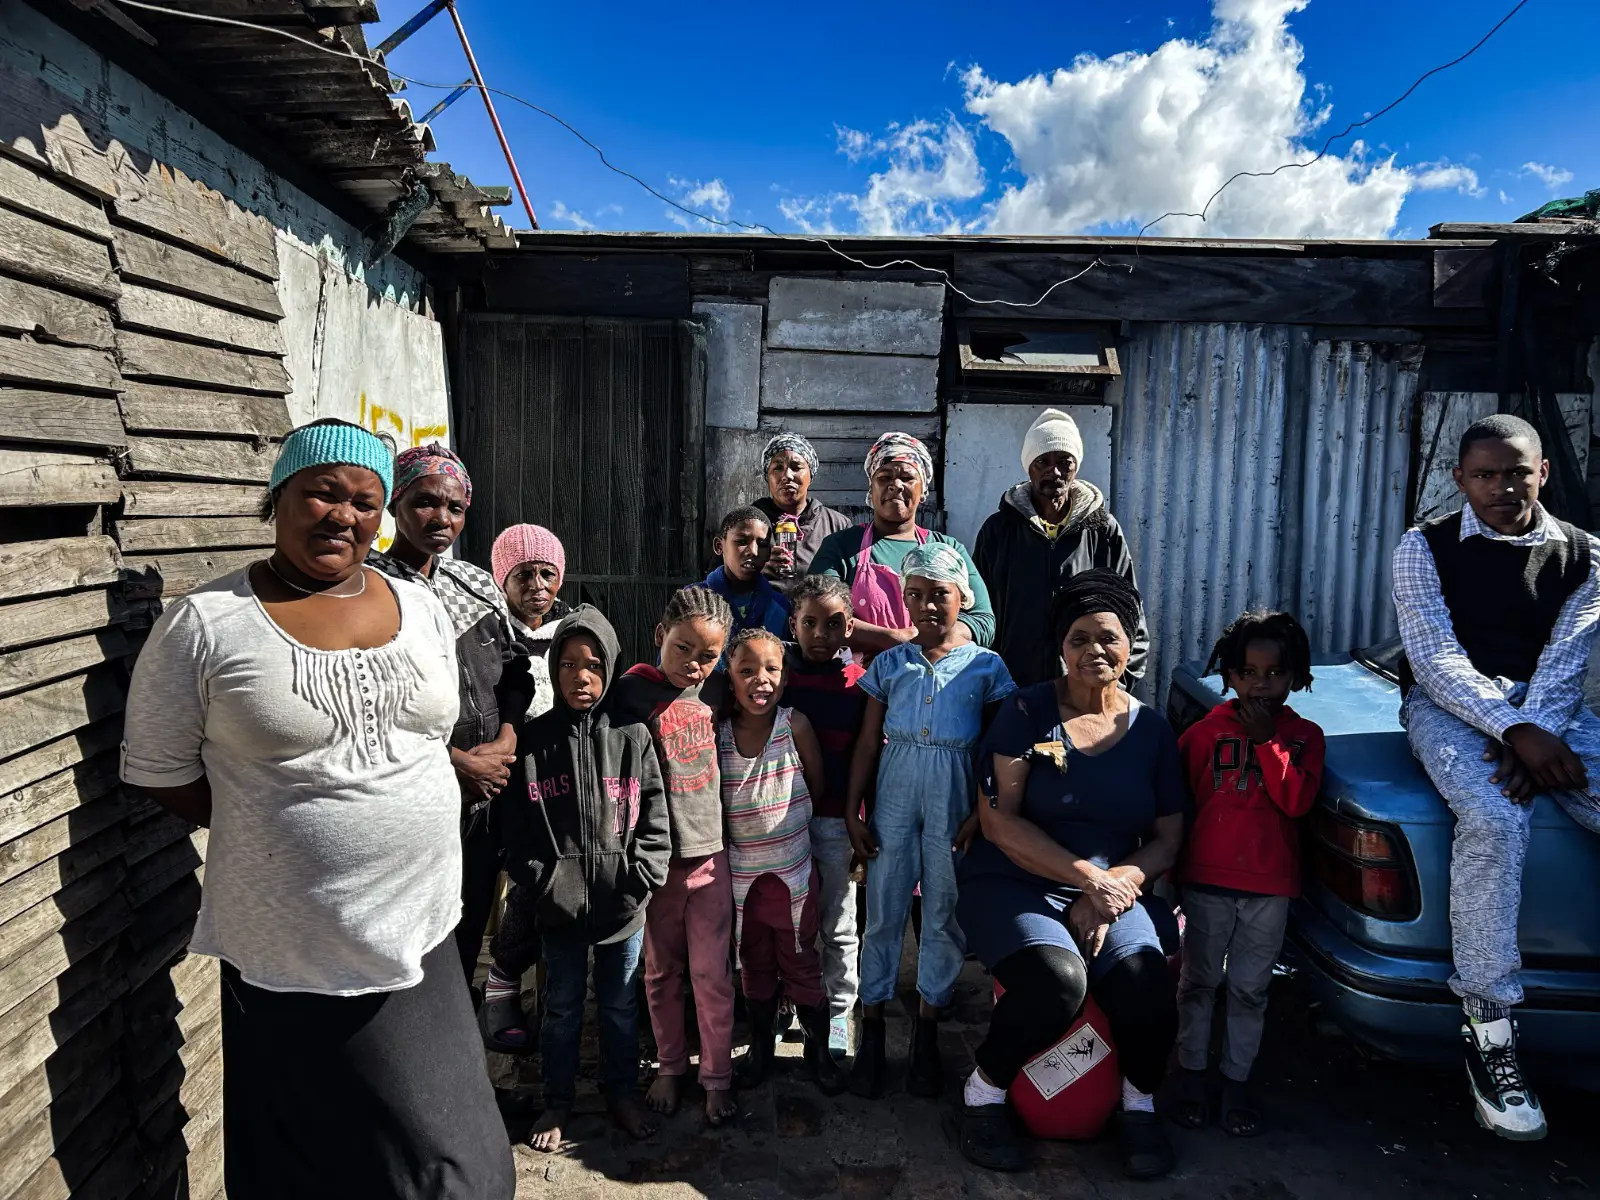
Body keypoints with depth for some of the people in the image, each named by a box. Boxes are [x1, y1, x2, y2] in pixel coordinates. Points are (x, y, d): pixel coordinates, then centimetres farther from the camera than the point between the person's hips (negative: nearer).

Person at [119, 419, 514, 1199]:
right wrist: (272, 830, -2)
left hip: (423, 931, 4)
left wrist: (402, 830, 5)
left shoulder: (423, 609, 4)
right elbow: (159, 772, -2)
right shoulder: (204, 624, -9)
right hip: (294, 953, -4)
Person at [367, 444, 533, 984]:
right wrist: (458, 761, -15)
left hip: (487, 799, 6)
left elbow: (514, 669, 12)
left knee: (468, 937, 19)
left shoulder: (478, 584, 9)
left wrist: (506, 740, -5)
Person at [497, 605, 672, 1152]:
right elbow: (515, 828, -2)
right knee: (561, 1007, 16)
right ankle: (557, 1101, 34)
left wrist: (638, 882, -10)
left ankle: (622, 1091, 36)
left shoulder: (633, 738, -4)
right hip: (560, 904, 0)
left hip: (624, 905, 0)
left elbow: (654, 820, -2)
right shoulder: (532, 742, -4)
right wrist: (541, 887, -9)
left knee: (621, 1004, 16)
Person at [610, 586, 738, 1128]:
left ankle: (718, 1077, 23)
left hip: (710, 852, 2)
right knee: (662, 971, 15)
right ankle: (669, 1067, 33)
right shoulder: (632, 692, -9)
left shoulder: (714, 690, 0)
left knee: (712, 972, 8)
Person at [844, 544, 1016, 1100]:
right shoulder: (889, 664, 5)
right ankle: (871, 1029, 19)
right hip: (894, 793, 1)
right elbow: (868, 743, 6)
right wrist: (853, 812, 2)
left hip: (953, 797, -1)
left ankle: (926, 1032, 24)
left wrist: (980, 814, -6)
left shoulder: (986, 666, 1)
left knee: (943, 914, 8)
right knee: (883, 911, 5)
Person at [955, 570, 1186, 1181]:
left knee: (1147, 992, -25)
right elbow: (998, 820, -10)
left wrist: (1115, 886, -11)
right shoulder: (1027, 712, -5)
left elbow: (1168, 838, 8)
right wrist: (1088, 877, -16)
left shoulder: (1152, 730, 7)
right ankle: (982, 1094, -2)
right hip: (1013, 886, -3)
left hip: (1113, 892, 3)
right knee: (1057, 983, -30)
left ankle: (1140, 1108, 8)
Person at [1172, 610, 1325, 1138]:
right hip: (1207, 879, 0)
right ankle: (1193, 1073, 25)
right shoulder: (1206, 732, -2)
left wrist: (1265, 739, -16)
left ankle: (1236, 1081, 25)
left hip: (1270, 886, 1)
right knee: (1200, 981, 9)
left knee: (1250, 989, 11)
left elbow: (1297, 800, -14)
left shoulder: (1303, 736, 1)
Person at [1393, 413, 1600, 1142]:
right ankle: (1489, 1029, -27)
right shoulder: (1424, 548, -1)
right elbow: (1435, 658, -10)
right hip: (1448, 703, -3)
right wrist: (1514, 733, -23)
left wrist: (1531, 735, -21)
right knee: (1494, 820, -33)